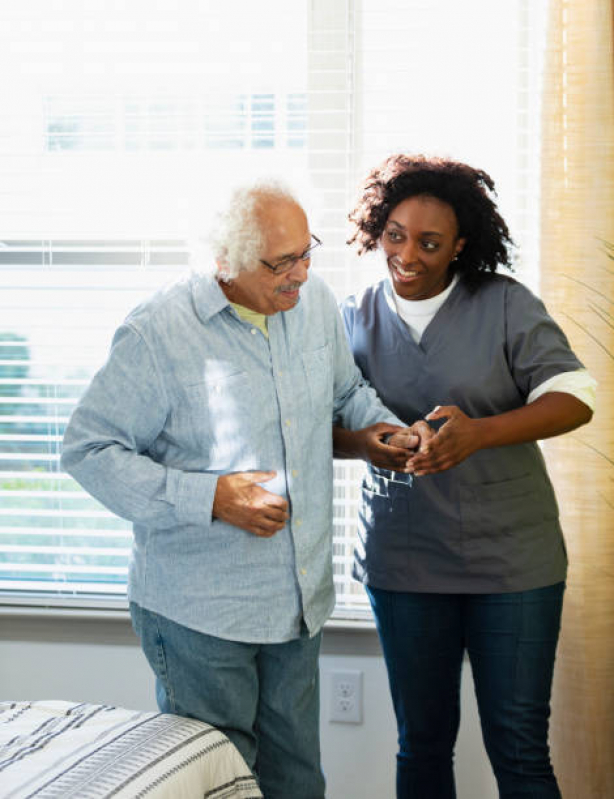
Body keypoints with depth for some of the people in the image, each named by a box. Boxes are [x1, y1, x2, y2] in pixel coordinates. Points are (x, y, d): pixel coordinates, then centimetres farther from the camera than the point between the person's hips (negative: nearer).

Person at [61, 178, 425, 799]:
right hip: (199, 613, -6)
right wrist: (211, 497, -21)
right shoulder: (159, 330, -15)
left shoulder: (314, 301, 4)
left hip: (299, 602, 6)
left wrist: (379, 425, 1)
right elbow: (87, 450, -13)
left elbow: (345, 389, 24)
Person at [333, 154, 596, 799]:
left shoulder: (505, 304, -4)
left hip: (511, 559, -2)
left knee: (519, 747, 3)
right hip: (402, 563, 2)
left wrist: (478, 433, -28)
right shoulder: (356, 318, 4)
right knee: (422, 742, 13)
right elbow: (324, 426, 5)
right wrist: (365, 442, -19)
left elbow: (574, 396, -12)